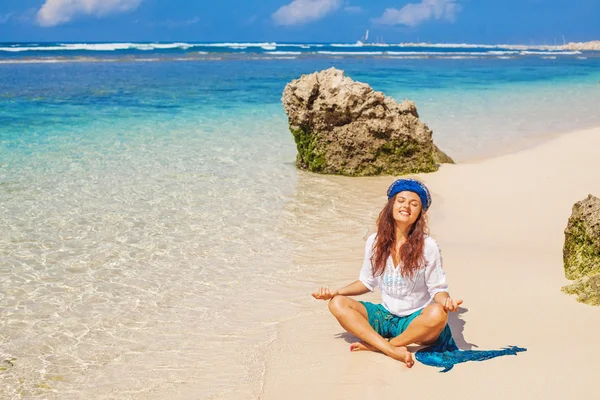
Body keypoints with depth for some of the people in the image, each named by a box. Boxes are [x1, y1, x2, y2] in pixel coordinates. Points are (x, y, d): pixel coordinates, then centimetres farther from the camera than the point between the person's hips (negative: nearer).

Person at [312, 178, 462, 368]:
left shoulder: (427, 246, -11)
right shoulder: (375, 242, -1)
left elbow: (437, 288, -6)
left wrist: (445, 301, -29)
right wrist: (336, 292, -2)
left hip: (415, 319, -3)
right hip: (385, 316, 3)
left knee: (437, 314, -37)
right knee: (337, 304, -19)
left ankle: (376, 345, -21)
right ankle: (392, 350, -33)